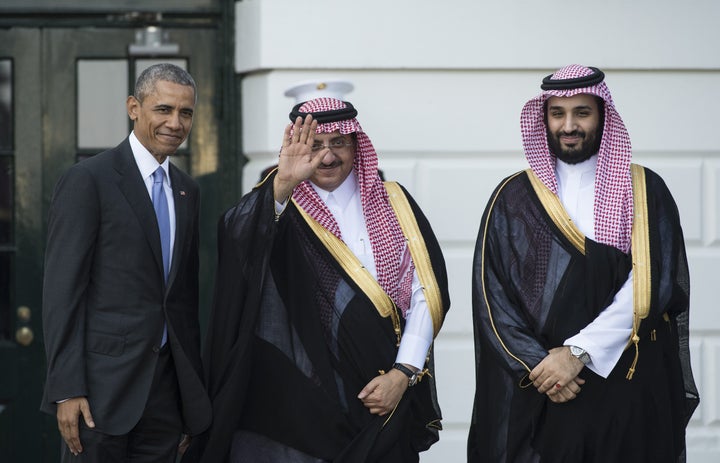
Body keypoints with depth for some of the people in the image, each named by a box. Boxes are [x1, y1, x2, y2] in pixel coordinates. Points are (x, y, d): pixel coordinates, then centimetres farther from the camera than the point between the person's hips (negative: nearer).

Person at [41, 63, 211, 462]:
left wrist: (194, 381, 16)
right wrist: (67, 390, -16)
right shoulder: (88, 179, -7)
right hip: (105, 381, -6)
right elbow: (61, 290, -11)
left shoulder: (187, 190, 15)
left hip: (168, 383, 6)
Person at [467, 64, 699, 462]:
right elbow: (491, 294, 0)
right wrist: (536, 366, -13)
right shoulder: (514, 197, 6)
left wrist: (578, 352, -17)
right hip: (535, 394, 1)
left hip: (628, 388, 0)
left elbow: (652, 284, -8)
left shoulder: (645, 192, 3)